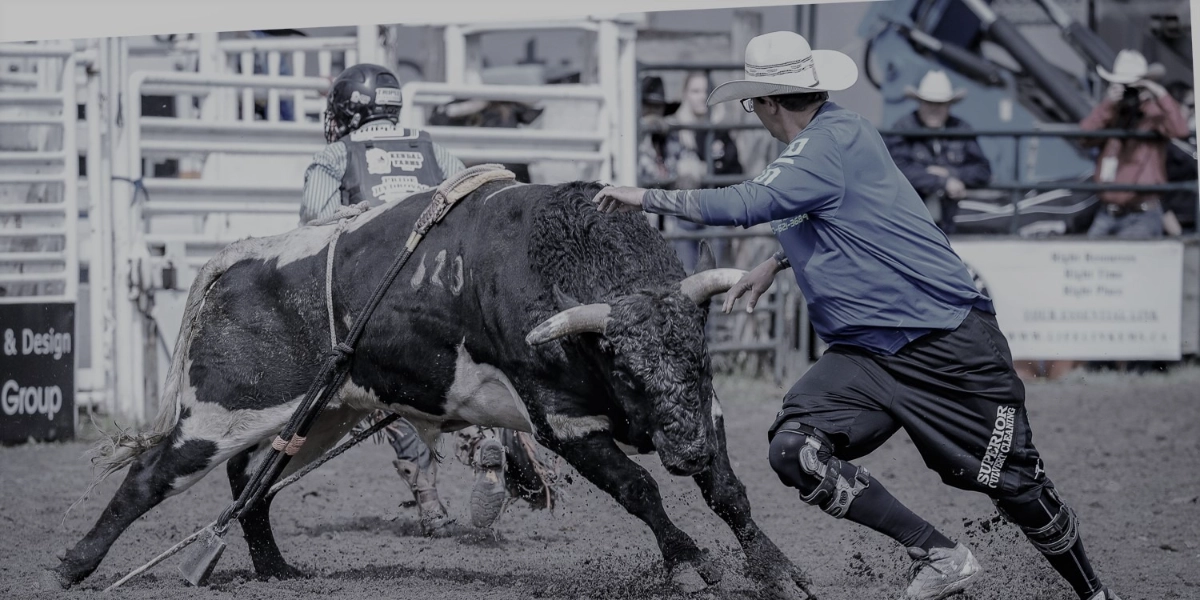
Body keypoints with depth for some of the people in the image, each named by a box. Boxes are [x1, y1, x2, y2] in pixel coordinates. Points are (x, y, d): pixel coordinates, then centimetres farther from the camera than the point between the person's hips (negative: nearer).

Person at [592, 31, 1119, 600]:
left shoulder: (836, 138, -13)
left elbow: (749, 204, -23)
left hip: (949, 340, -8)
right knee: (793, 449, -14)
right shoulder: (817, 144, 14)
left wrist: (649, 198, -15)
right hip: (864, 354, 8)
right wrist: (776, 262, 23)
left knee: (1015, 483, -4)